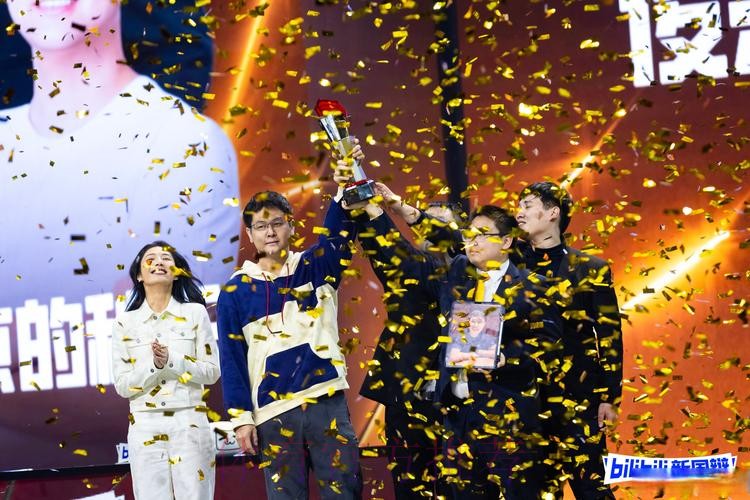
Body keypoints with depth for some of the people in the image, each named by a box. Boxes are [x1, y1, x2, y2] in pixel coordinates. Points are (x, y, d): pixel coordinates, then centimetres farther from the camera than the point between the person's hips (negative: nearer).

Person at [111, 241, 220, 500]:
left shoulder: (195, 313, 5)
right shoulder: (125, 323, 5)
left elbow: (212, 372, 1)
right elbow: (122, 385, 2)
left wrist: (171, 361, -14)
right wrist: (153, 365, -16)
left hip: (189, 423, -1)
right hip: (145, 427, 1)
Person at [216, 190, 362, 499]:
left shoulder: (316, 267, 8)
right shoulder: (235, 291, 5)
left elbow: (340, 230, -10)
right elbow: (232, 359, 4)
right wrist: (241, 417, -2)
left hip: (327, 401, 0)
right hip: (274, 411, 0)